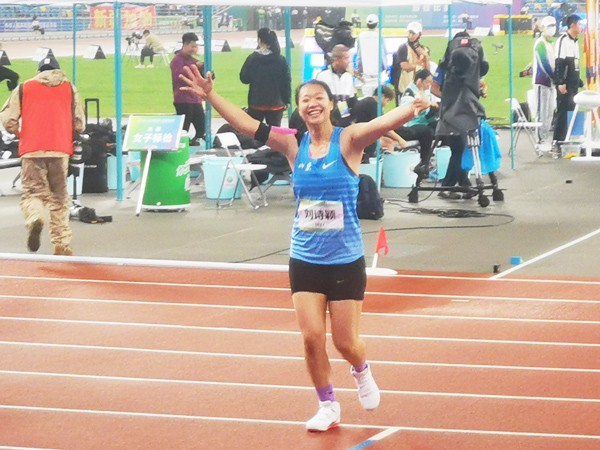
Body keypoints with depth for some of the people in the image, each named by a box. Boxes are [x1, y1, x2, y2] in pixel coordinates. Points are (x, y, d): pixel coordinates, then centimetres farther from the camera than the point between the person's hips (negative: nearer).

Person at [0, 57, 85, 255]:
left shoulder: (24, 88, 8)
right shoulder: (69, 89, 10)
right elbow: (79, 124, 7)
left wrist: (19, 135, 20)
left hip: (32, 150, -1)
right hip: (60, 150, 1)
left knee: (32, 192, 5)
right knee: (59, 197, 10)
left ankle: (34, 218, -27)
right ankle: (62, 244, 9)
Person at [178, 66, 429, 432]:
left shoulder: (347, 140, -11)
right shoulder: (295, 144, -1)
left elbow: (382, 124, -29)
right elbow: (248, 125, -3)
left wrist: (412, 110, -49)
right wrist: (211, 95, -13)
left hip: (346, 261, -3)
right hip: (305, 260, 3)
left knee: (345, 342, 4)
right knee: (312, 337, -2)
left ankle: (362, 371, 39)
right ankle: (328, 406, 17)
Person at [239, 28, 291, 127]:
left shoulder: (252, 59, -8)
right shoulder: (281, 60, -4)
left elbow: (244, 78, -2)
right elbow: (287, 81, -2)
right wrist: (286, 100, 6)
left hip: (256, 103, -1)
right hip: (276, 104, 1)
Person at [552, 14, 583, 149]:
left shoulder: (575, 42, 17)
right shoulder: (562, 40, -10)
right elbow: (559, 63, -16)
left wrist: (580, 82, 22)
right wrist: (560, 82, -22)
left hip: (573, 84, 9)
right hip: (565, 85, -9)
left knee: (571, 112, 8)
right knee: (562, 112, -9)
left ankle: (564, 140, 12)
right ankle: (557, 142, -8)